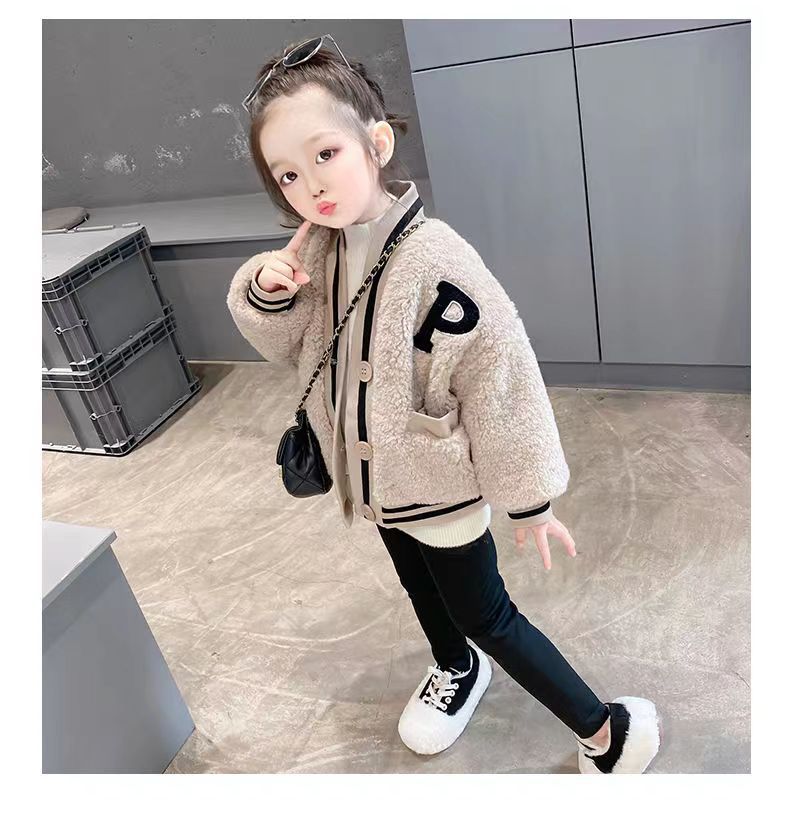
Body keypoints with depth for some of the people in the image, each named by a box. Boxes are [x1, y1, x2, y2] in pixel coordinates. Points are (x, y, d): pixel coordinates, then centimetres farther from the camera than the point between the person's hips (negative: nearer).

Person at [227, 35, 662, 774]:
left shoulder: (434, 261, -30)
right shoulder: (319, 247, -9)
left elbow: (499, 382, -23)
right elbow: (284, 343, 5)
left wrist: (527, 498, -14)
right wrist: (265, 287, -18)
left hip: (440, 484, -7)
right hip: (377, 475, 7)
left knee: (486, 617, 7)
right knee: (419, 586, 29)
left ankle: (609, 732, 29)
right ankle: (456, 668, 60)